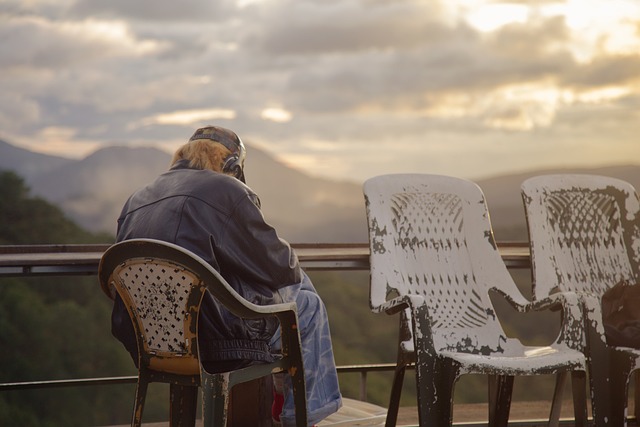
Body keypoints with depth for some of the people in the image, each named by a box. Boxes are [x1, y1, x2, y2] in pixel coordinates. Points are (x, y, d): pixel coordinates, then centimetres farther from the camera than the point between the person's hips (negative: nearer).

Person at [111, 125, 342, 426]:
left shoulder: (135, 201, 13)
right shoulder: (225, 190, -8)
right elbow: (276, 266, -5)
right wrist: (292, 264, 20)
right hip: (210, 342, -8)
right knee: (306, 303, 16)